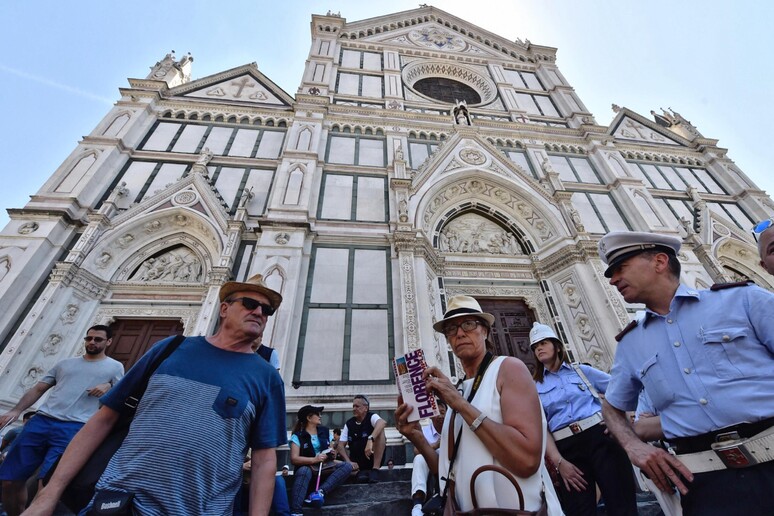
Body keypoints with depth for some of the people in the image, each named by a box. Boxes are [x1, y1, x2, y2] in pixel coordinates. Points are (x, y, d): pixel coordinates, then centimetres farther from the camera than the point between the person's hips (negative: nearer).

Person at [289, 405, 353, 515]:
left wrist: (331, 454, -4)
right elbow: (294, 459, -15)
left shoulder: (325, 431, 11)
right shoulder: (298, 436, -5)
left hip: (325, 465, 5)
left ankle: (320, 491, -33)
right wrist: (314, 459, -25)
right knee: (304, 471, -40)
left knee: (347, 466, -21)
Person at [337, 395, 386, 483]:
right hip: (357, 462, 4)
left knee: (379, 431, -29)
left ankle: (375, 469, -24)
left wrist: (370, 439, -52)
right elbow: (341, 445, -2)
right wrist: (349, 462, -19)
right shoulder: (349, 423, 0)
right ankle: (362, 471, -10)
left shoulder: (372, 417, -13)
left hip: (374, 458, -3)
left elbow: (382, 423, -38)